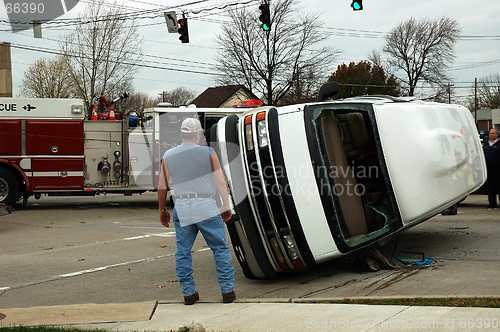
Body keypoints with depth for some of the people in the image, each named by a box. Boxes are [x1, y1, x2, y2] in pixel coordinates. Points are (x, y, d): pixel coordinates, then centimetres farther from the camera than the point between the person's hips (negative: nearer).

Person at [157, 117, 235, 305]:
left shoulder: (168, 156, 6)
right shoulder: (208, 153, -2)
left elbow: (162, 187, 9)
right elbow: (221, 182, -3)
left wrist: (162, 210, 20)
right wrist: (226, 206, 6)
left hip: (181, 208, 2)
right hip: (206, 207, -2)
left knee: (183, 252, 11)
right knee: (220, 249, 7)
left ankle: (188, 292, 13)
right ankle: (227, 291, 8)